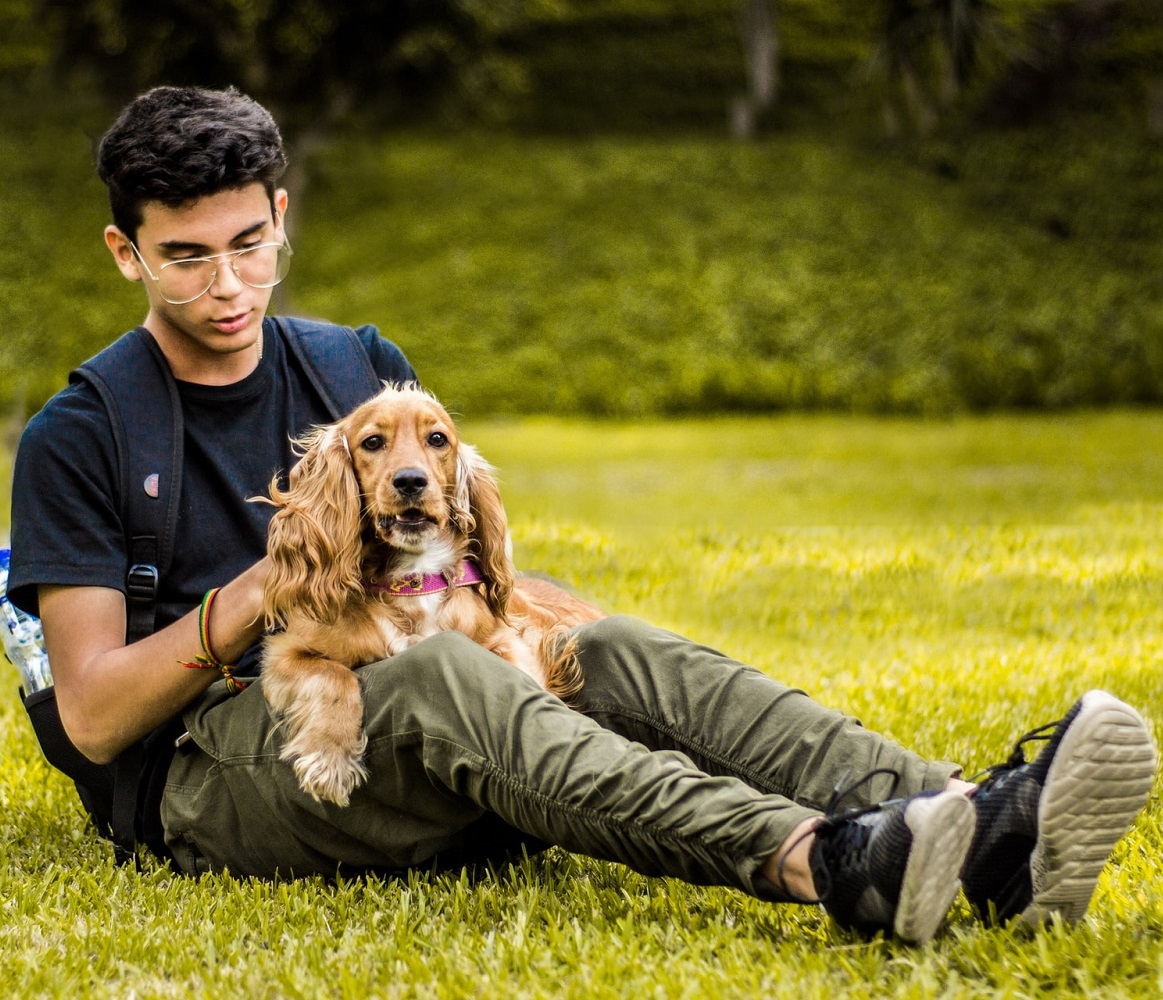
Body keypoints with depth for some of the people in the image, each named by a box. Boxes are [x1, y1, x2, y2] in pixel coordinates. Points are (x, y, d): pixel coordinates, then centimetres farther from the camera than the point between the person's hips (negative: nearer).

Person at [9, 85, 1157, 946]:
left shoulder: (359, 368, 16)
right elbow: (93, 714, -4)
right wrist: (263, 587, -16)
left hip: (415, 777, 5)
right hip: (216, 771, -4)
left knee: (614, 653, -25)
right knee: (434, 678, -36)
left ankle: (976, 832, -47)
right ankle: (823, 863, -60)